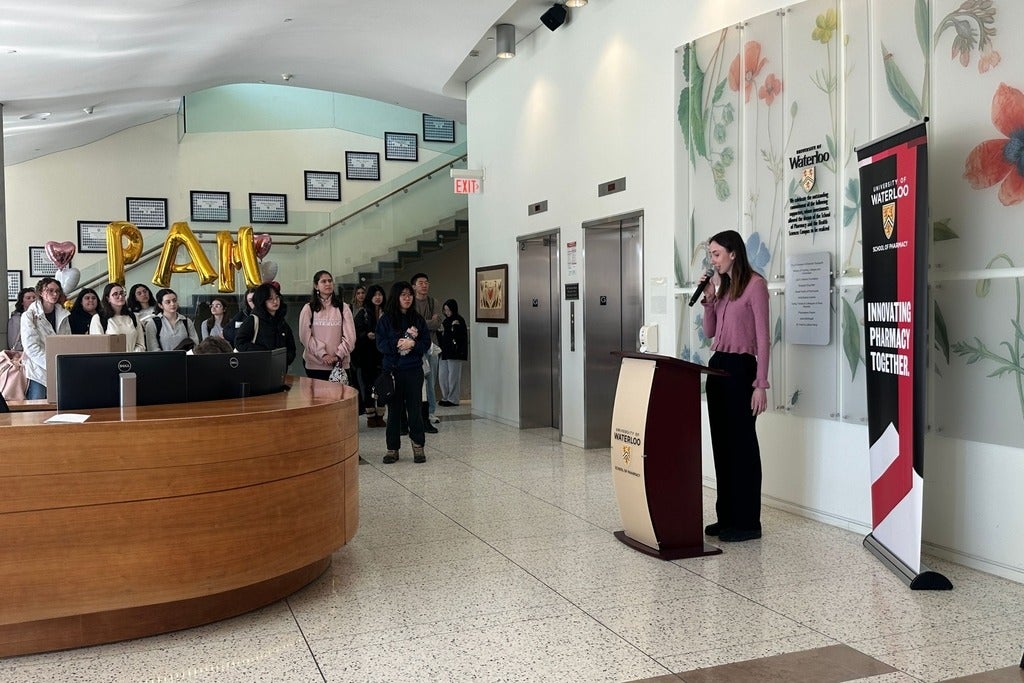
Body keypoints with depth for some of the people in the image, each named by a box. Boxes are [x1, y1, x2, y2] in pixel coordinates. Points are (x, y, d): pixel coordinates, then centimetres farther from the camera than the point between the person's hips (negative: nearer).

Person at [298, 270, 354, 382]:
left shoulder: (343, 308, 6)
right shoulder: (308, 309, 3)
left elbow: (350, 336, 1)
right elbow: (305, 336, -4)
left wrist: (339, 355, -11)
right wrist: (322, 354, -14)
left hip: (339, 364, 1)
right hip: (314, 364, -1)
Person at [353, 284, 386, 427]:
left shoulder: (386, 313, 8)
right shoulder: (363, 313, 2)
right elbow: (356, 332, -3)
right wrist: (367, 335, -20)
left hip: (382, 354, 2)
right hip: (367, 355, -2)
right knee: (368, 385, 0)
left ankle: (380, 416, 11)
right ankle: (370, 416, 10)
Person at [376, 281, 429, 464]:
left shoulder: (418, 319, 7)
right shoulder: (385, 319, 2)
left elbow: (426, 343, 4)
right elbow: (380, 344, -4)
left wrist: (413, 344, -14)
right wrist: (397, 344, -19)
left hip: (413, 370, 1)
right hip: (392, 370, -1)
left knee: (414, 408, 2)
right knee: (394, 409, 5)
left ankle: (418, 445, 13)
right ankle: (392, 448, 13)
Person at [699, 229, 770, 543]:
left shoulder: (754, 284, -9)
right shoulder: (722, 285, 15)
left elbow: (763, 337, -13)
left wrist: (761, 384, -17)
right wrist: (708, 299, 4)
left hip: (741, 367, -8)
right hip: (717, 365, 8)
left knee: (742, 443, -2)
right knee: (721, 442, 10)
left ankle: (747, 522, 6)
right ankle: (726, 516, 20)